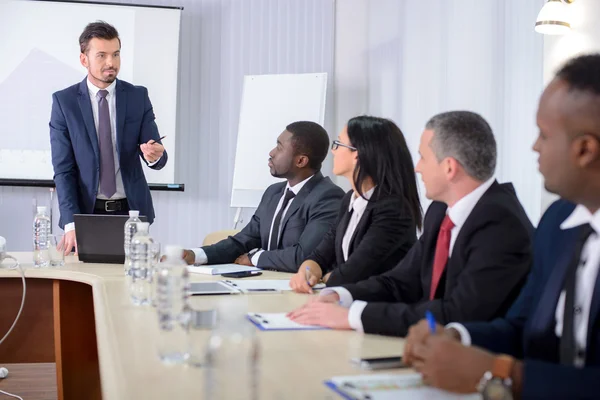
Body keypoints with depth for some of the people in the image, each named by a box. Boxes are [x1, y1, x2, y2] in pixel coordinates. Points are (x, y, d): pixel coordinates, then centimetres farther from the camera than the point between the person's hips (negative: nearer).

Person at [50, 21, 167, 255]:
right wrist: (71, 223, -18)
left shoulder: (138, 97, 1)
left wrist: (154, 155, -27)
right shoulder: (64, 101, -3)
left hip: (131, 211, 1)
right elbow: (63, 169, -7)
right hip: (86, 212, -1)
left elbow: (157, 158, -2)